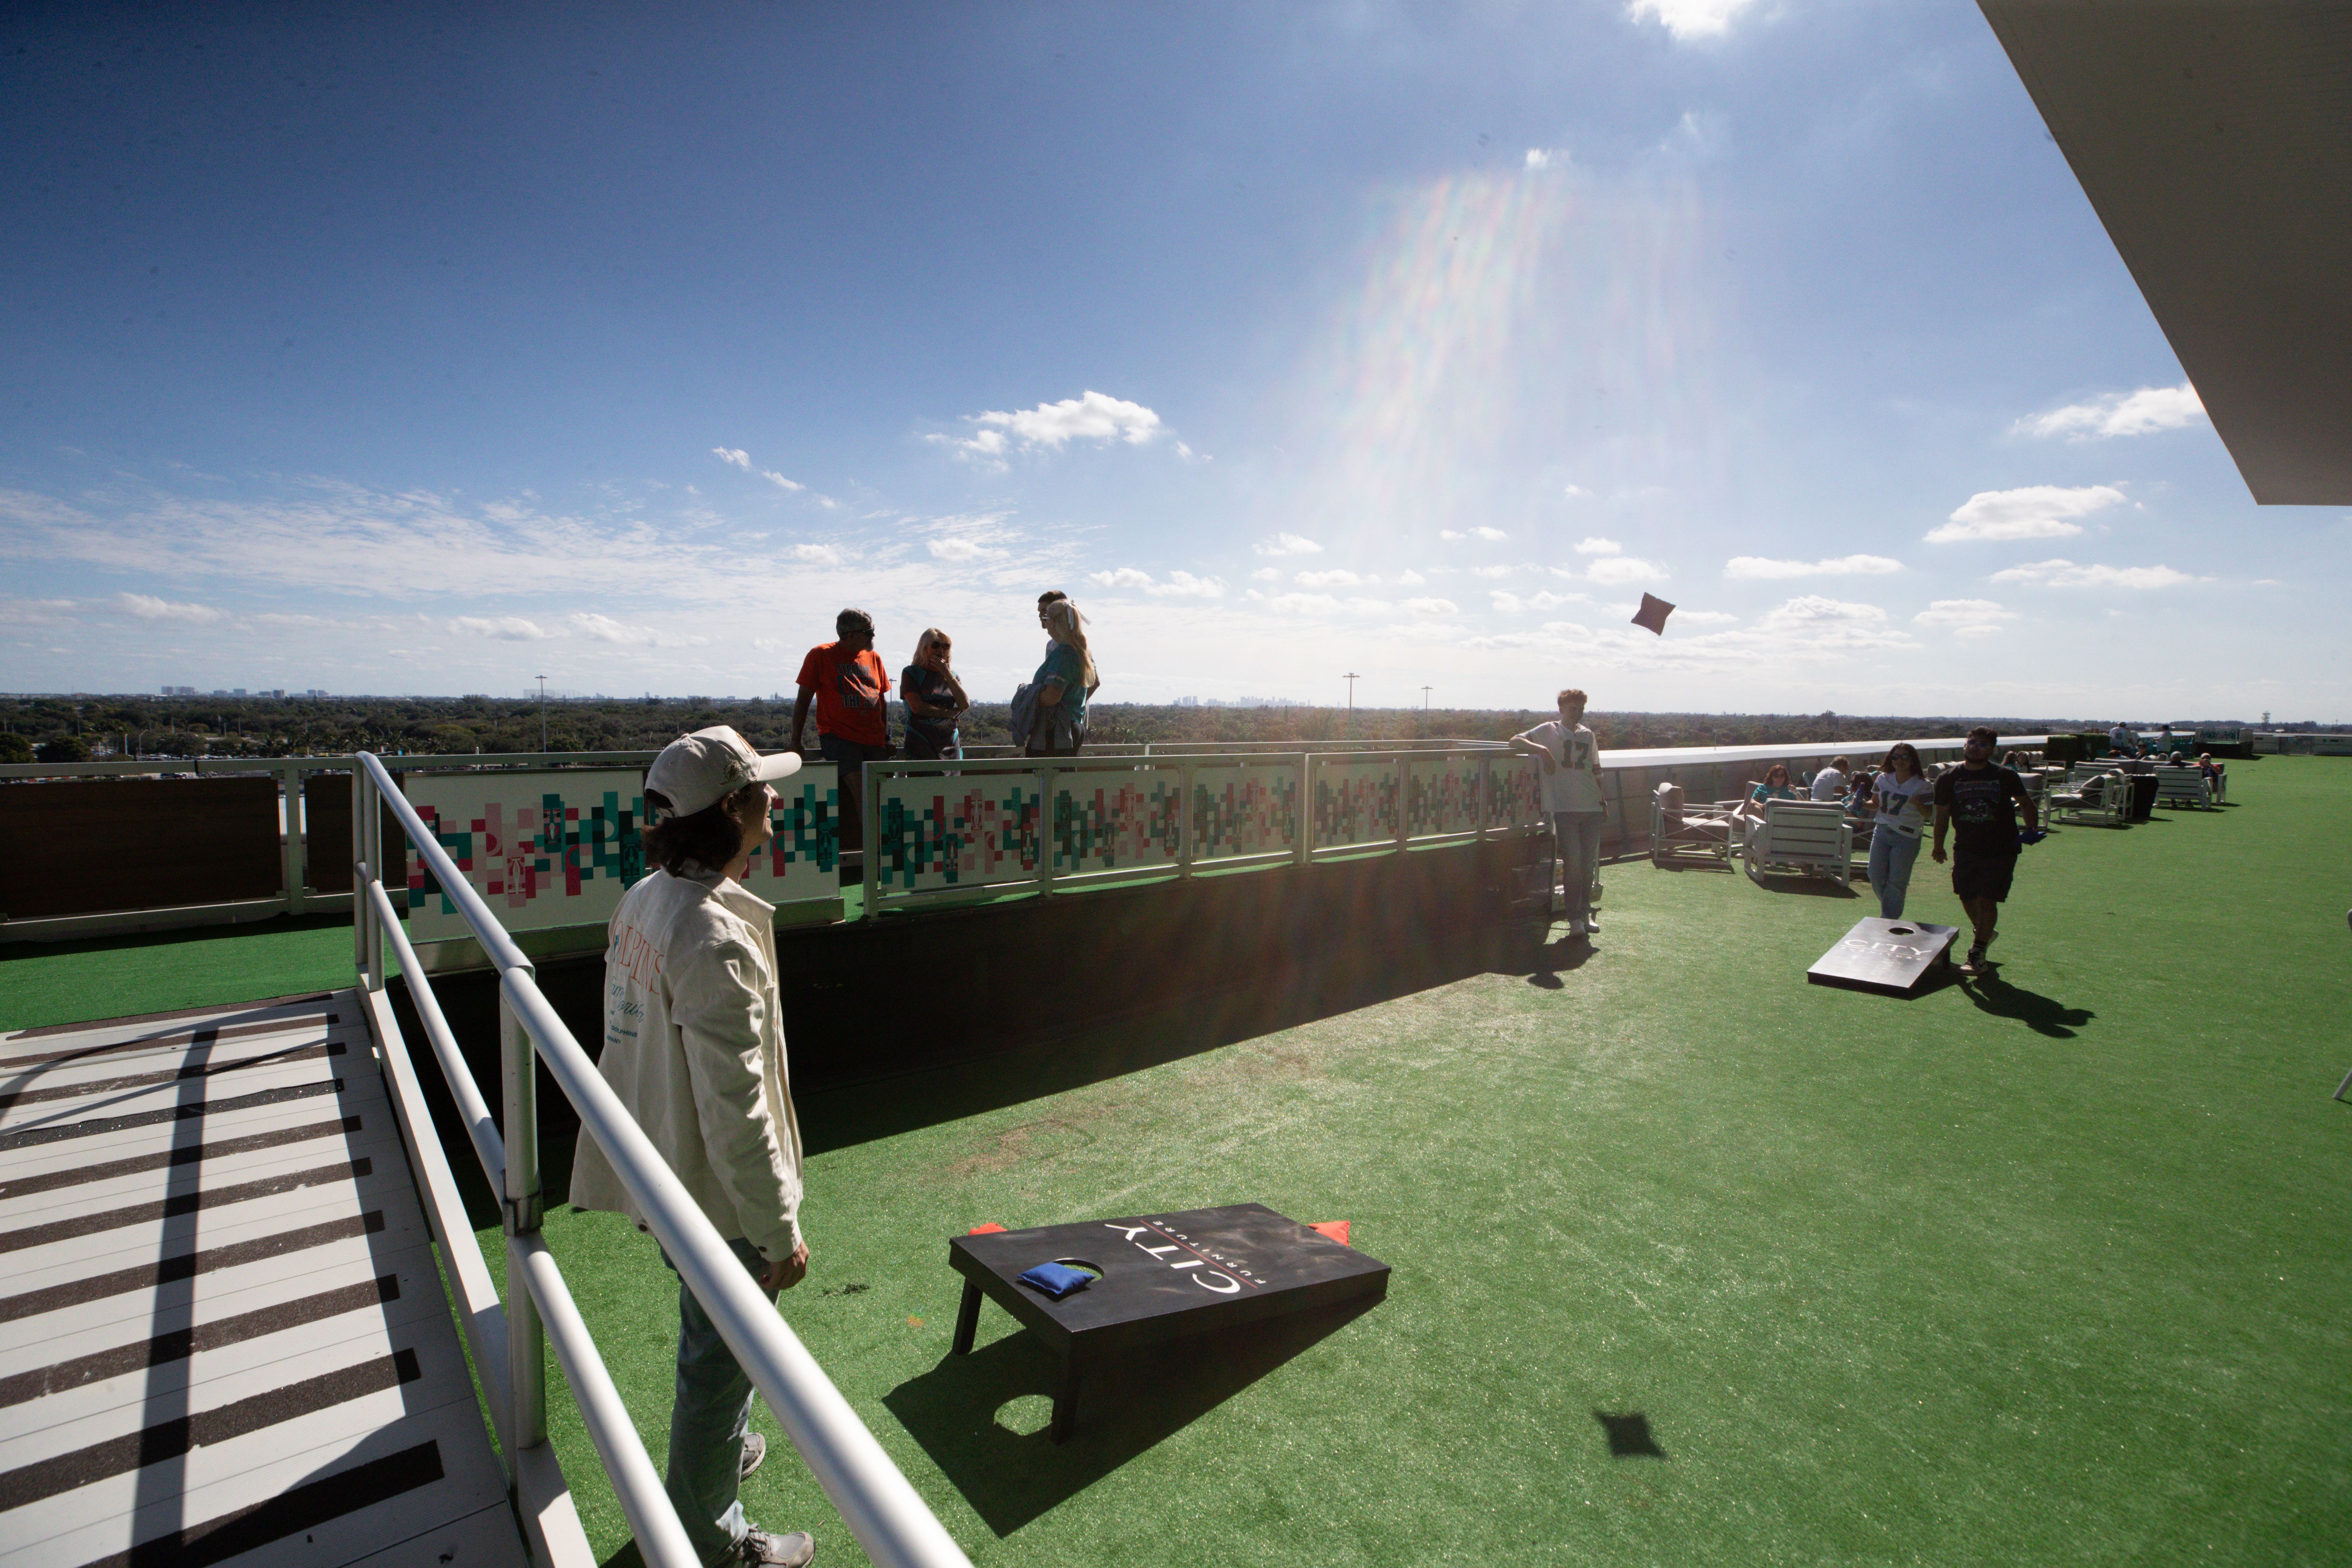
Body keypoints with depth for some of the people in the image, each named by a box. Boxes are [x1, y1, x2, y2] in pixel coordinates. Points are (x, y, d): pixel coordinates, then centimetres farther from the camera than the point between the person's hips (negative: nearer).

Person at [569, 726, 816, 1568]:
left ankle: (718, 1449, 55)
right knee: (724, 1355, 13)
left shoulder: (643, 901, -2)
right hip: (714, 1193, -9)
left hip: (661, 1170, 9)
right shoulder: (717, 941, -32)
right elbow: (736, 1112, -28)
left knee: (712, 1332, 30)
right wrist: (782, 1232, -17)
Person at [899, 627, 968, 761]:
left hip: (950, 744, 4)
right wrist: (950, 713, -4)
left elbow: (965, 705, 1)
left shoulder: (952, 674, 16)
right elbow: (917, 706, -10)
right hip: (921, 744, -4)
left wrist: (948, 674, -5)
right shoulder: (911, 673, 3)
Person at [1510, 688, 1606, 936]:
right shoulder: (1549, 731, 2)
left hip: (1591, 807, 5)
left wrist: (1603, 801, 19)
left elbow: (1596, 771, 23)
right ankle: (1575, 917, -2)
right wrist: (1543, 750, -24)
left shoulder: (1588, 735, 16)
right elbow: (1515, 741, -10)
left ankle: (1585, 913, 18)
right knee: (1572, 861, -10)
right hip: (1564, 808, -4)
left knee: (1589, 862, 6)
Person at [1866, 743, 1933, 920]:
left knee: (1897, 881, -3)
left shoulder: (1922, 785, -5)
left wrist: (1918, 804, -25)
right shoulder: (1883, 779, 6)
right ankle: (1889, 909, 27)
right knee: (1876, 876, 3)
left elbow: (1928, 814, -4)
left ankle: (1889, 918, 10)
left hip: (1907, 837, -4)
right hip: (1881, 832, 4)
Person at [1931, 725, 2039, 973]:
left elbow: (2026, 803, 10)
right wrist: (1939, 846, 6)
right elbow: (1942, 815, 5)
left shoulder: (2006, 776, -3)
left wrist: (2032, 829, -6)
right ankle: (1985, 934, 41)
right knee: (1967, 896, 11)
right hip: (1967, 848, 3)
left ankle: (1977, 954, 0)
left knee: (1987, 899, -8)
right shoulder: (1949, 779, 0)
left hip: (2001, 849, -3)